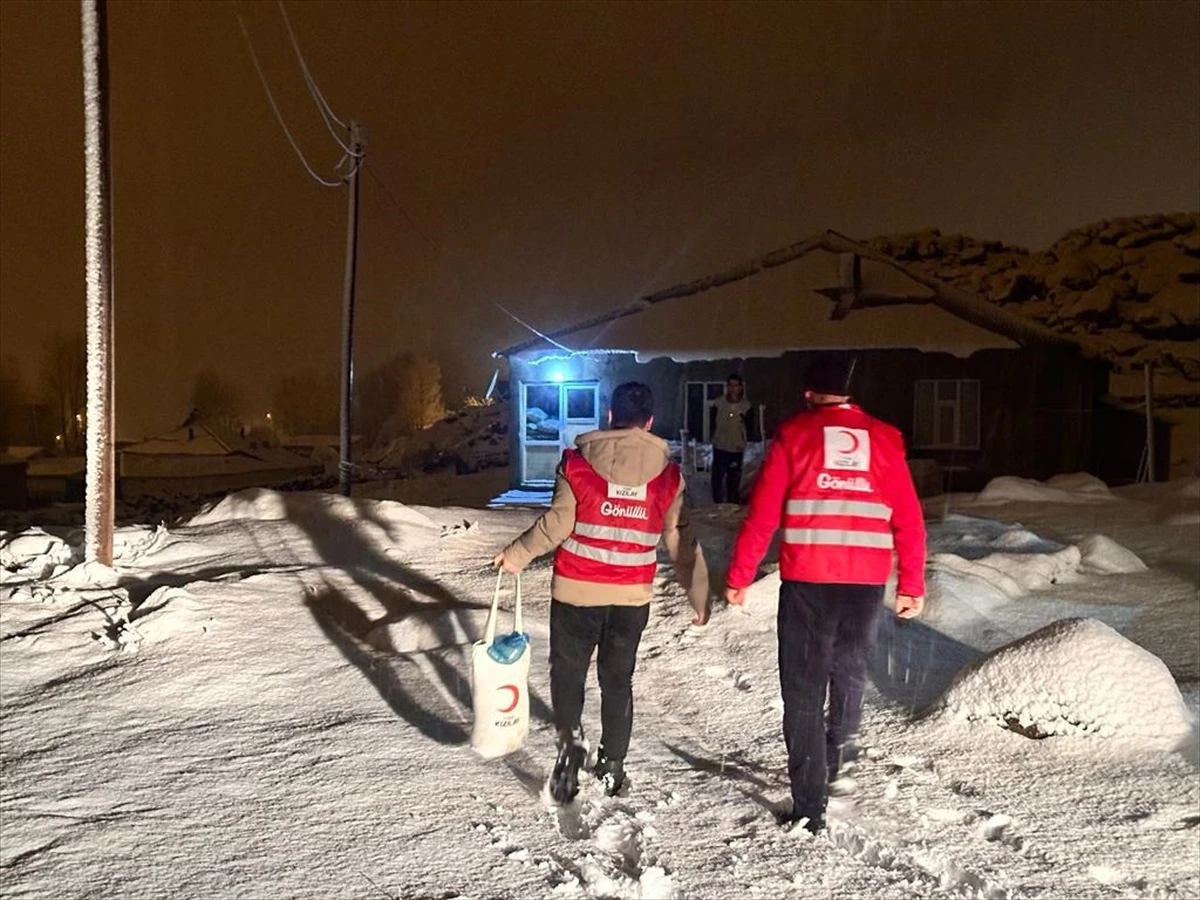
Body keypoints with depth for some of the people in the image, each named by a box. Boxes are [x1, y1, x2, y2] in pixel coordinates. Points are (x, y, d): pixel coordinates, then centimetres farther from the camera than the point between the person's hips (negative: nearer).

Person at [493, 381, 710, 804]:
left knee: (567, 672, 14)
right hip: (633, 595, 2)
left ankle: (570, 742, -6)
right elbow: (681, 541, 1)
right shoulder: (668, 473, 0)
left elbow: (557, 523, -10)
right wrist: (699, 594, 9)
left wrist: (517, 554, 4)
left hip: (577, 590, -2)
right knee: (617, 679, 16)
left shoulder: (577, 461, -6)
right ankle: (612, 766, 23)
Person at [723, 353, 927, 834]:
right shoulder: (885, 438, 8)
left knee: (804, 691, 5)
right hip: (867, 582, 3)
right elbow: (909, 520, 7)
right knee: (850, 668, 28)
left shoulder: (793, 435, 0)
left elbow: (761, 514, -4)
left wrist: (738, 577, 2)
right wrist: (912, 585, 14)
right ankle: (841, 749, 41)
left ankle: (809, 808, 6)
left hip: (807, 580, -3)